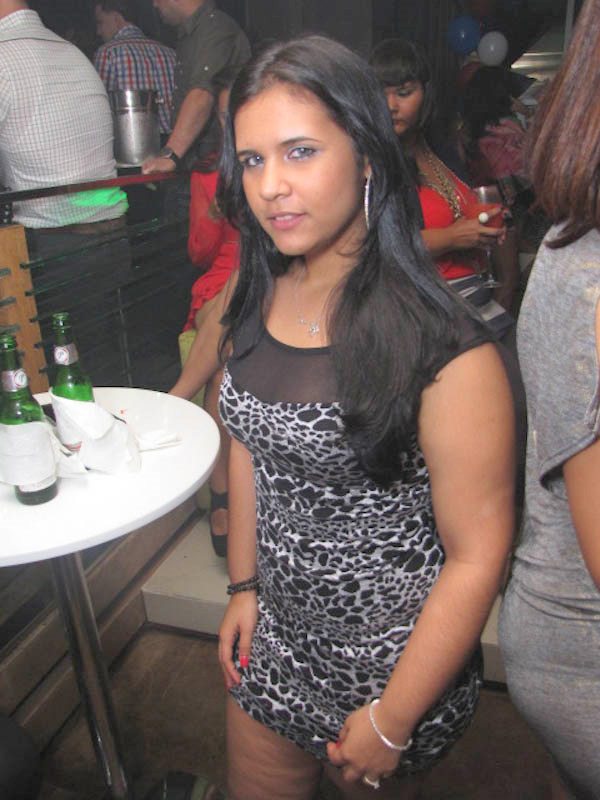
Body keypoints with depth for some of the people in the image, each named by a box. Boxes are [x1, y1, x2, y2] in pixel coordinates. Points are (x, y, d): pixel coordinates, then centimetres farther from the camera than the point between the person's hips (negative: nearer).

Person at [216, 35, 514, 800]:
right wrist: (243, 584, 8)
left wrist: (391, 722, -12)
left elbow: (478, 555, -20)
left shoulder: (441, 348, -27)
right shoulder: (261, 298, -6)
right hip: (277, 634, 6)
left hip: (393, 660, -5)